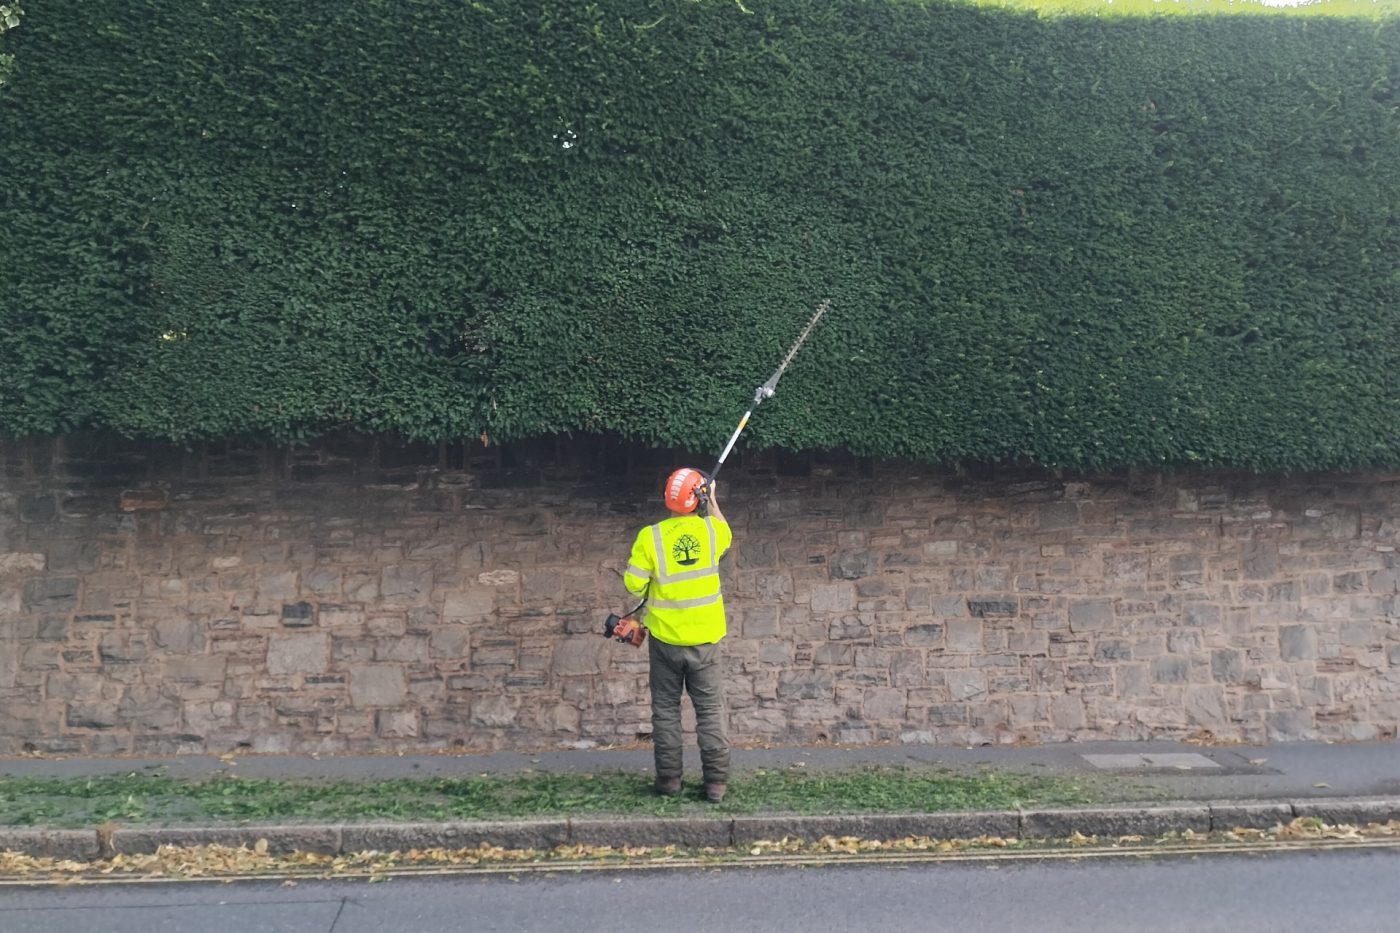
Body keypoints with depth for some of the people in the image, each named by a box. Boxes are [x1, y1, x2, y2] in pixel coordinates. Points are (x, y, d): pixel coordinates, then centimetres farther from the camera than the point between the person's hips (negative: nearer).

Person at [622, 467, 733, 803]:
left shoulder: (650, 537, -13)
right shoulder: (712, 530, -8)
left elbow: (634, 585, -10)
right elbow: (727, 536, 17)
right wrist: (713, 501, 26)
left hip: (665, 639, -1)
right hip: (704, 639, 1)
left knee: (666, 709, 13)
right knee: (711, 711, 8)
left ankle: (669, 779, 17)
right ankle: (716, 782, 10)